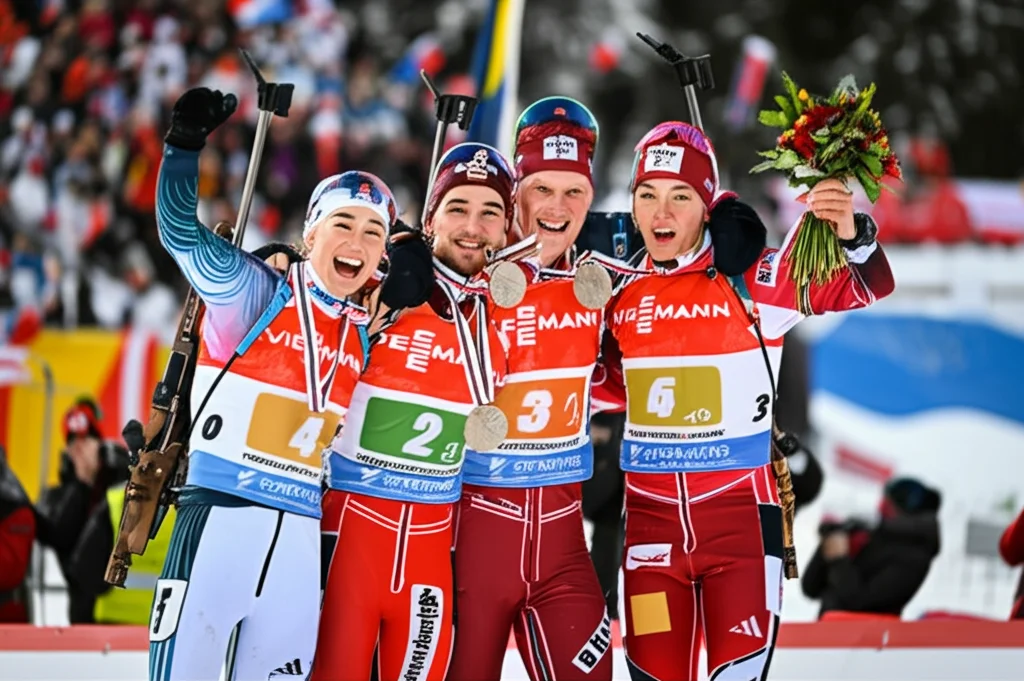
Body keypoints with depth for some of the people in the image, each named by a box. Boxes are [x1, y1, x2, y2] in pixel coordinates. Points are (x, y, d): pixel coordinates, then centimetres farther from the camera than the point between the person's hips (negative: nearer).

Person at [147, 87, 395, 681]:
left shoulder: (365, 336, 12)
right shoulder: (257, 293, -3)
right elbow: (182, 234, -17)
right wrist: (186, 145, -26)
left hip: (300, 536, 6)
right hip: (220, 518, -5)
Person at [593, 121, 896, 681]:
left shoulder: (752, 278, -9)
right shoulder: (623, 293, 6)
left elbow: (863, 290, -16)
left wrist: (853, 236, -36)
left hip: (740, 511, -4)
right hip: (651, 519, 4)